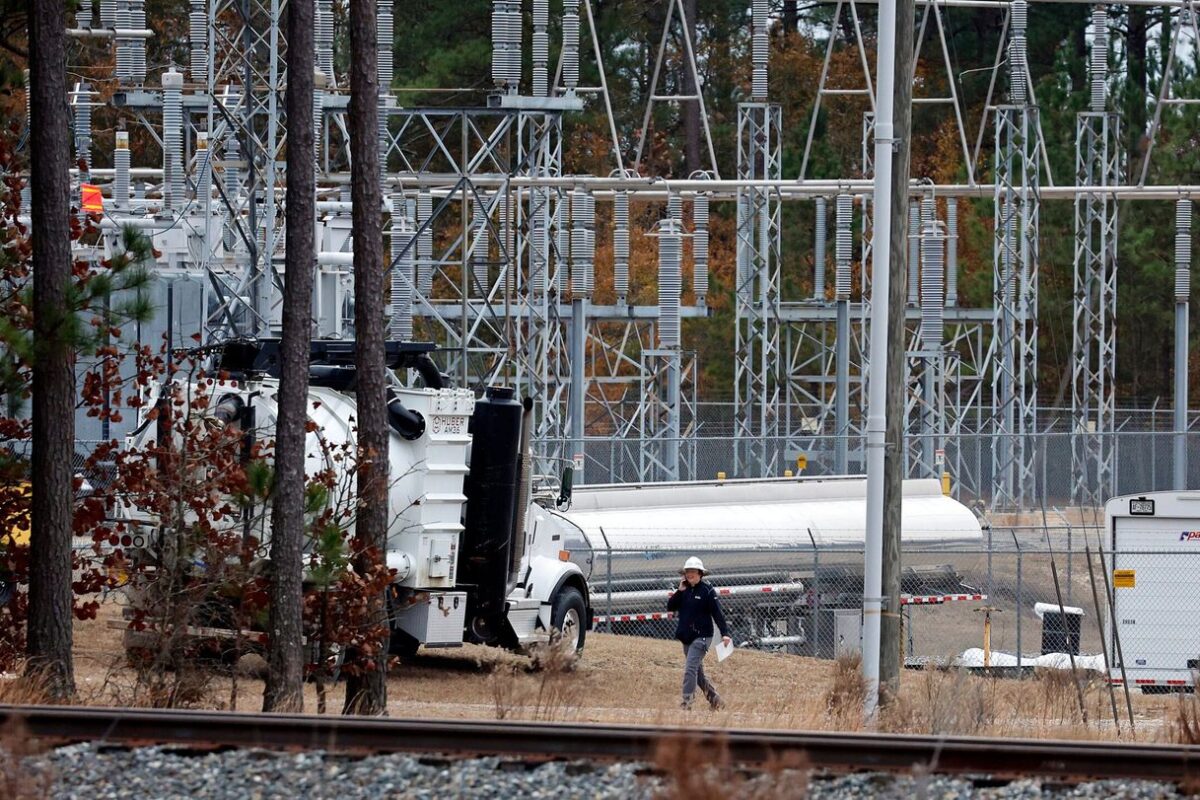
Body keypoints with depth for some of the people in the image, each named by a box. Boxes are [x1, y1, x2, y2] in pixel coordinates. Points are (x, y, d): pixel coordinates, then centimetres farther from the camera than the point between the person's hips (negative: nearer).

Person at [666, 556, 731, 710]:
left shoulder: (707, 591, -7)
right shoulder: (684, 591, 10)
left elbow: (717, 613, -10)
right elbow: (670, 607, 4)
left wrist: (725, 633, -18)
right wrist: (680, 591, -7)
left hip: (701, 637, -7)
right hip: (686, 638, 7)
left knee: (690, 668, -17)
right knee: (698, 671, 13)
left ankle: (687, 702, -17)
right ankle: (714, 699, 24)